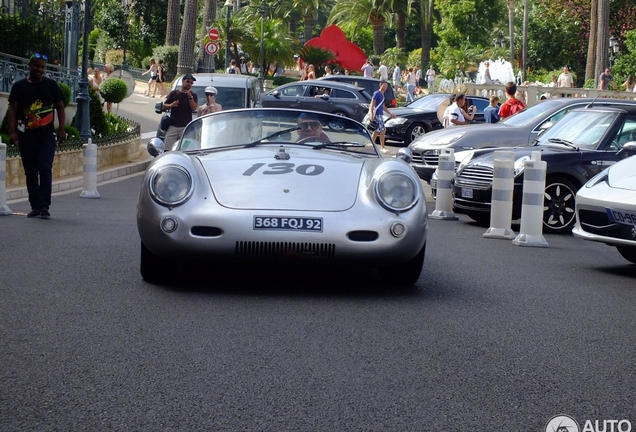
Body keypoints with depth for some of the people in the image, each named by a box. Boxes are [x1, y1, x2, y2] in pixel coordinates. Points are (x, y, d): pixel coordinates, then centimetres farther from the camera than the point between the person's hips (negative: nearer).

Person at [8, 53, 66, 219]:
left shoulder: (51, 85, 7)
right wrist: (12, 132, -6)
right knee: (30, 172, 4)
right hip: (26, 135, 1)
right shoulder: (19, 86, 6)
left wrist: (61, 129, -1)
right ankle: (35, 206, 11)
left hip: (47, 135, -1)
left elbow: (60, 107, 9)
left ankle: (44, 206, -9)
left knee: (45, 169, -11)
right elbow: (13, 110, 5)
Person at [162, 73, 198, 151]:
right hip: (173, 126, 1)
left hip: (186, 127, -1)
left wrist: (190, 97, -17)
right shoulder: (173, 93, 11)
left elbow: (194, 108, -7)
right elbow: (164, 106, 14)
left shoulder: (193, 95, 8)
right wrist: (171, 105, -6)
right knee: (167, 150, -5)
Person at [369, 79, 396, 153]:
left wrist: (390, 113, 30)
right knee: (383, 130, -12)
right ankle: (382, 147, -9)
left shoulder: (382, 94, 19)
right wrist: (371, 114, -23)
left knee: (377, 131, 11)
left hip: (380, 114, 9)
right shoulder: (376, 93, -8)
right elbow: (372, 104, -15)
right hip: (377, 114, -9)